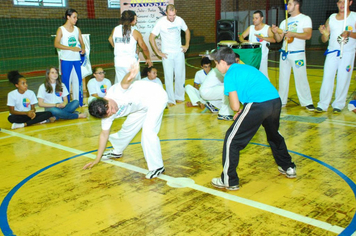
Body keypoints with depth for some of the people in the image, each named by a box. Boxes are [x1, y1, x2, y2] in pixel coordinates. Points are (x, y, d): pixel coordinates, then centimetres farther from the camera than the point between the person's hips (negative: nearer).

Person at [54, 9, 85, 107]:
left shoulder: (77, 29, 10)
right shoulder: (61, 29, -4)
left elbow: (81, 42, 15)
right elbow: (56, 44, -14)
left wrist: (83, 49, -9)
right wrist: (71, 48, -23)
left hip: (76, 59, 4)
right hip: (66, 59, -4)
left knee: (78, 80, 6)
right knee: (66, 81, 1)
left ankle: (79, 103, 14)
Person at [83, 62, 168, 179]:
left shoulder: (115, 91, -32)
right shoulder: (107, 114, -10)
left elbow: (125, 83, -53)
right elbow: (104, 134, 2)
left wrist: (130, 75, -78)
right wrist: (97, 159, 5)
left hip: (156, 96, -8)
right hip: (142, 105, 8)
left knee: (148, 131, -22)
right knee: (128, 128, 20)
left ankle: (157, 167, -7)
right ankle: (117, 151, 51)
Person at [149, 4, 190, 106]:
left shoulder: (180, 20, -4)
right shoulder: (161, 22, -13)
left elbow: (187, 31, 16)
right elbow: (151, 38, -7)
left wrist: (187, 45, 8)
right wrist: (158, 52, -8)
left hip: (179, 52, 3)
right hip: (167, 54, -3)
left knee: (180, 75, 8)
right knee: (168, 77, -3)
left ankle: (179, 97, 25)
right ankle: (171, 100, 6)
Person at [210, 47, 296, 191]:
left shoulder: (230, 75, 5)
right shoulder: (247, 67, 27)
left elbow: (235, 106, -3)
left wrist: (239, 111, 22)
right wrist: (243, 112, 22)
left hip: (258, 105, -8)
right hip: (276, 100, 8)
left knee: (232, 140, 5)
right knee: (274, 135, 34)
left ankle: (229, 181, 10)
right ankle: (288, 168, 48)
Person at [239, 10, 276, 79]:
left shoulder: (267, 28, -2)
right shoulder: (250, 28, 12)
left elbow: (273, 39, -17)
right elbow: (241, 36, 9)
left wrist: (262, 37, -35)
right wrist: (243, 41, -16)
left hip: (262, 57, -4)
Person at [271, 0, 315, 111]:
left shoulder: (305, 19, 0)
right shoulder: (284, 22, 15)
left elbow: (308, 35, -13)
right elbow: (279, 39, 11)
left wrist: (292, 34, -23)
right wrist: (276, 32, -9)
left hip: (297, 54, -5)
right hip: (284, 53, 5)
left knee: (301, 78, -6)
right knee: (283, 78, 7)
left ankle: (307, 102, 1)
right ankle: (281, 101, 15)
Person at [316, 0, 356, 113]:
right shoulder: (331, 18, 9)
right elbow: (325, 40, 7)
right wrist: (323, 33, -13)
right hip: (332, 52, 3)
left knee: (343, 79, -1)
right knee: (327, 78, -2)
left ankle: (339, 104, 8)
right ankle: (323, 104, 1)